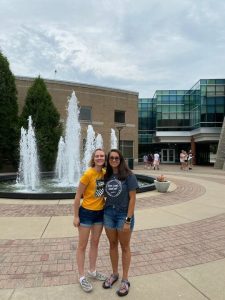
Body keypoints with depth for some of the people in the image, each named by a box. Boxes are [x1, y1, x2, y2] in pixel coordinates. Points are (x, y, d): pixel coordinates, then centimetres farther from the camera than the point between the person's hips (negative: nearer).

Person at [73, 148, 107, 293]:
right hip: (86, 212, -6)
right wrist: (76, 216, -12)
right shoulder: (88, 174, -21)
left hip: (100, 212, 6)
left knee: (95, 243, 20)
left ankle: (92, 271, 39)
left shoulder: (105, 173, -3)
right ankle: (82, 277, 26)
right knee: (82, 245, 10)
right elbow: (78, 196, -15)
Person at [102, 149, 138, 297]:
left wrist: (128, 220, -15)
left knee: (125, 247, 11)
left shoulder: (129, 175, -12)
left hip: (123, 215, -4)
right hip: (108, 214, 5)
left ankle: (125, 279, 28)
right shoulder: (107, 176, 3)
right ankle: (114, 274, 38)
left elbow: (132, 198, -13)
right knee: (112, 245, 18)